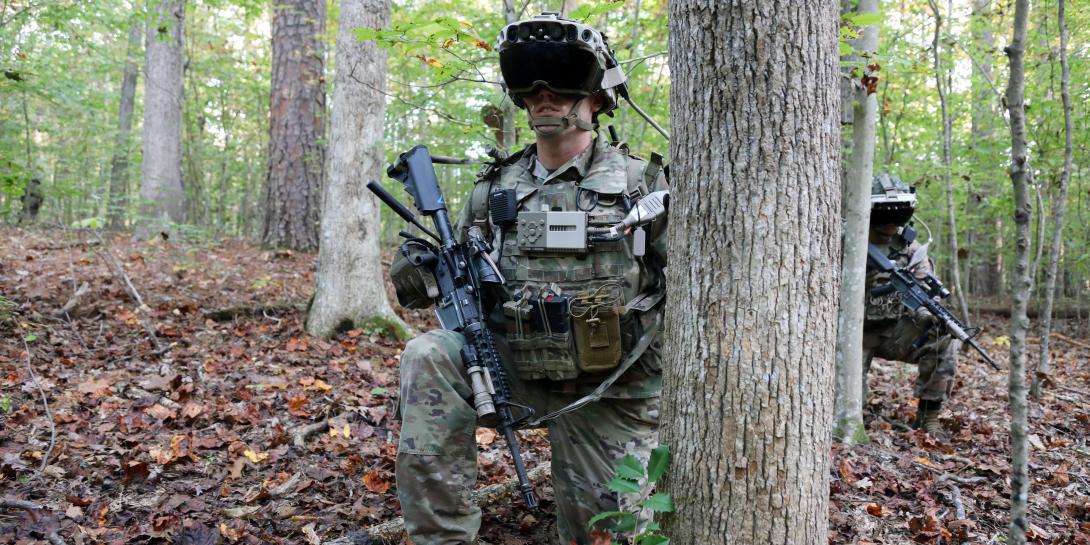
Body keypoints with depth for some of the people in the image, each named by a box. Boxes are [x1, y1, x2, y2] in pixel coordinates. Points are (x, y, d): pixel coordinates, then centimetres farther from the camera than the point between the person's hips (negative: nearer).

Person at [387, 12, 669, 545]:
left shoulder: (641, 182, -7)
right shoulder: (494, 187, 2)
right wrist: (417, 273, -13)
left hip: (611, 390, -2)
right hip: (514, 366, 2)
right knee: (427, 357, -24)